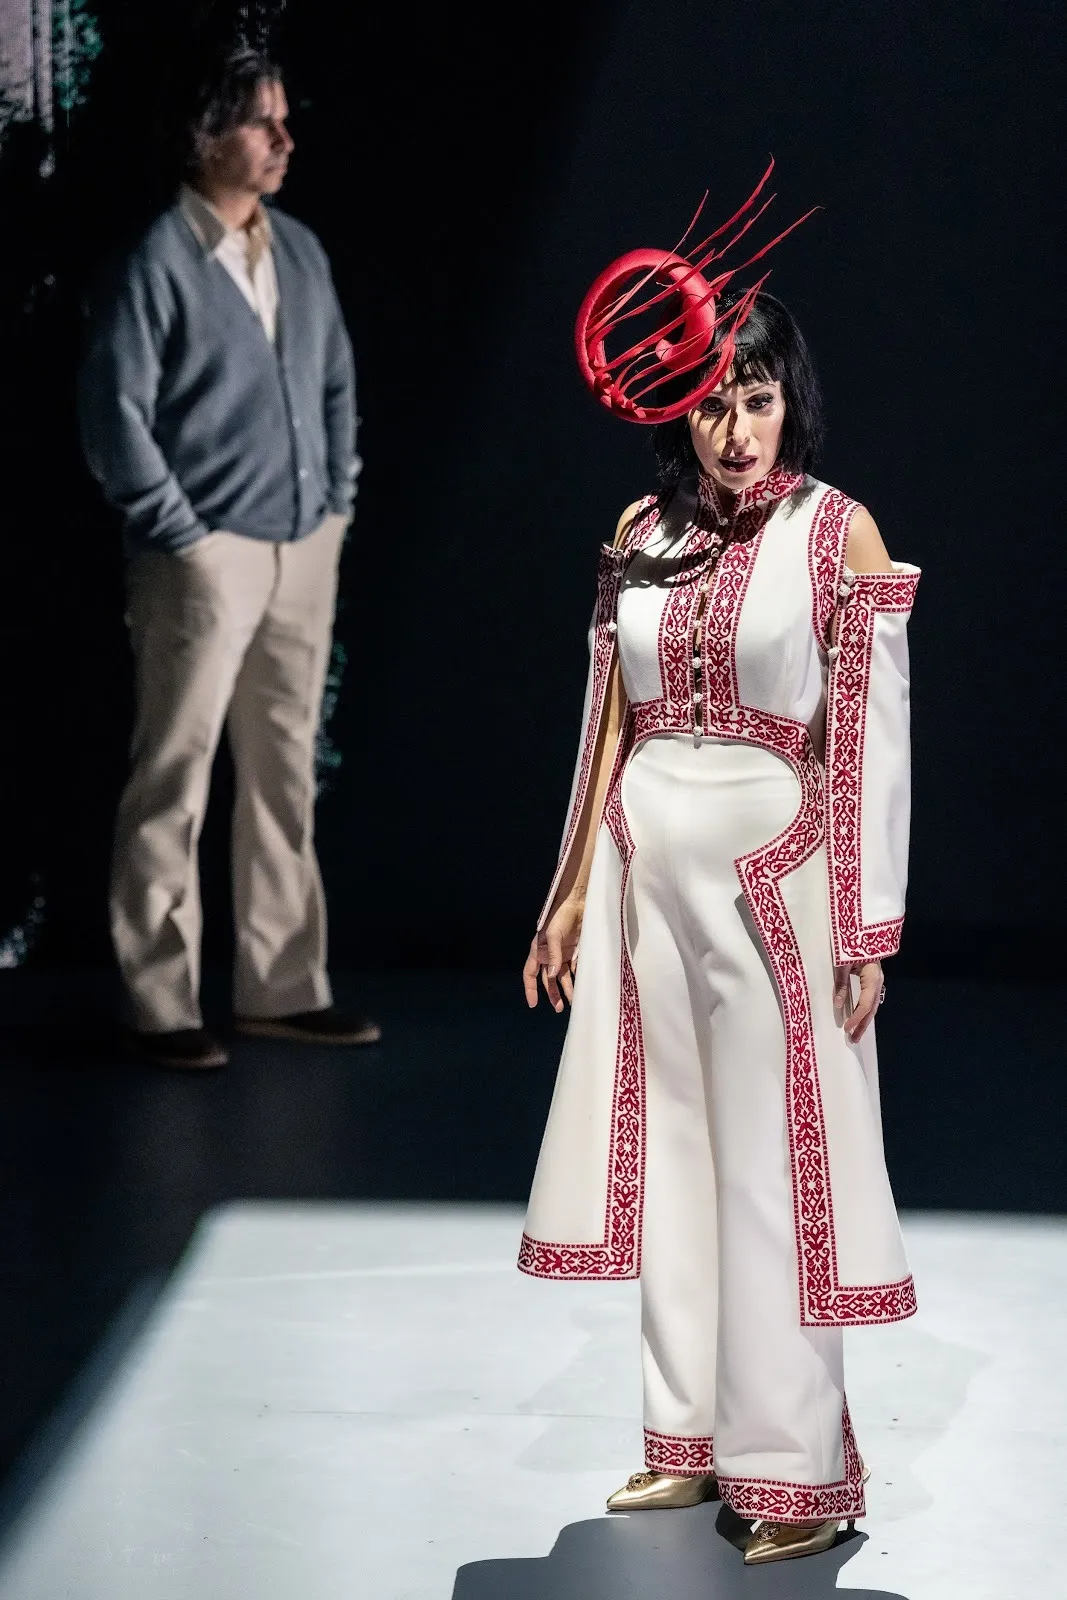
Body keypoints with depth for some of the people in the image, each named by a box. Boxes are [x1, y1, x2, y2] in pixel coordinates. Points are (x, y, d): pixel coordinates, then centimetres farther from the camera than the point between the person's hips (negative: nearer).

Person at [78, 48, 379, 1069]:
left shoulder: (300, 252, 10)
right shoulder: (159, 262, -9)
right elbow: (113, 409, -12)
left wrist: (338, 499, 11)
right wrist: (180, 532, -11)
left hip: (304, 555, 7)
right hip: (207, 559, -6)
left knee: (285, 776, 11)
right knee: (173, 786, -1)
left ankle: (280, 986, 20)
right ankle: (160, 1005, 6)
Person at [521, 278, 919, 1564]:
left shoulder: (839, 532, -6)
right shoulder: (641, 533, 8)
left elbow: (873, 739, -8)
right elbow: (610, 725, 12)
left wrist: (868, 932, -10)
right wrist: (573, 895, 12)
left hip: (773, 875, -5)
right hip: (650, 868, 5)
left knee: (772, 1169, -2)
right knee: (671, 1158, 11)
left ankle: (799, 1468, 8)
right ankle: (695, 1440, 22)